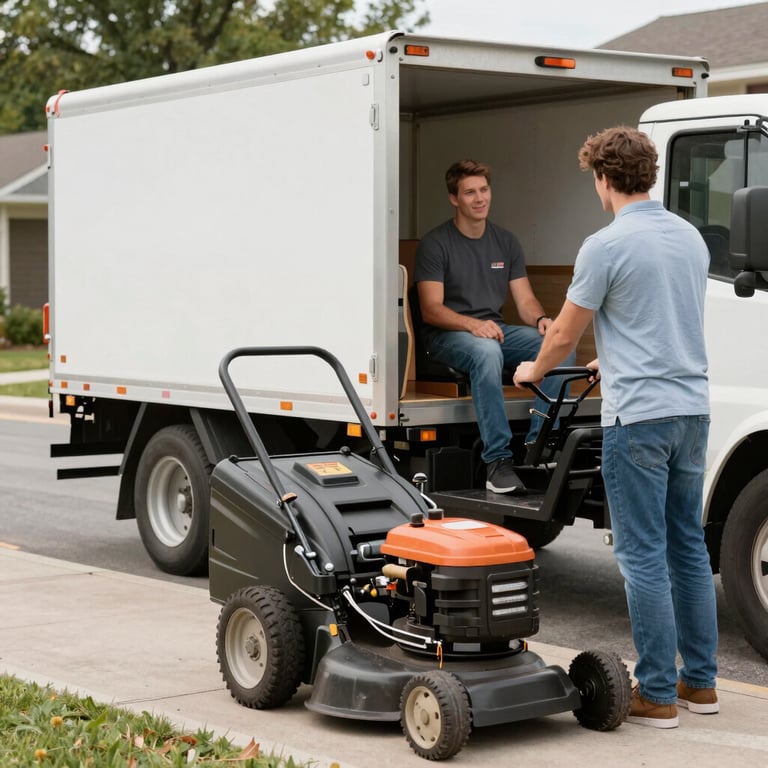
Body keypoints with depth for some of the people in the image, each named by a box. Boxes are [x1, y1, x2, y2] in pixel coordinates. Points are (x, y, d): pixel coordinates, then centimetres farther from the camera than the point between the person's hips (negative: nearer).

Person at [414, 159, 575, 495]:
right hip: (448, 336, -5)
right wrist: (473, 325, -28)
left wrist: (541, 319, -14)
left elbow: (525, 300, 9)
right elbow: (431, 310, -11)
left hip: (496, 331, 5)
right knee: (487, 351, -40)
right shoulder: (435, 244, -4)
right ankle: (497, 459, -40)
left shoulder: (506, 242, 14)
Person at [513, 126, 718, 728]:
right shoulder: (691, 238, 11)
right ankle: (700, 682, 21)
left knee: (644, 555, -2)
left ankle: (658, 694, 2)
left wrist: (533, 371, 18)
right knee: (688, 547, 14)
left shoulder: (607, 246, -12)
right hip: (692, 408, 8)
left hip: (639, 416, -8)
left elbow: (564, 335, -3)